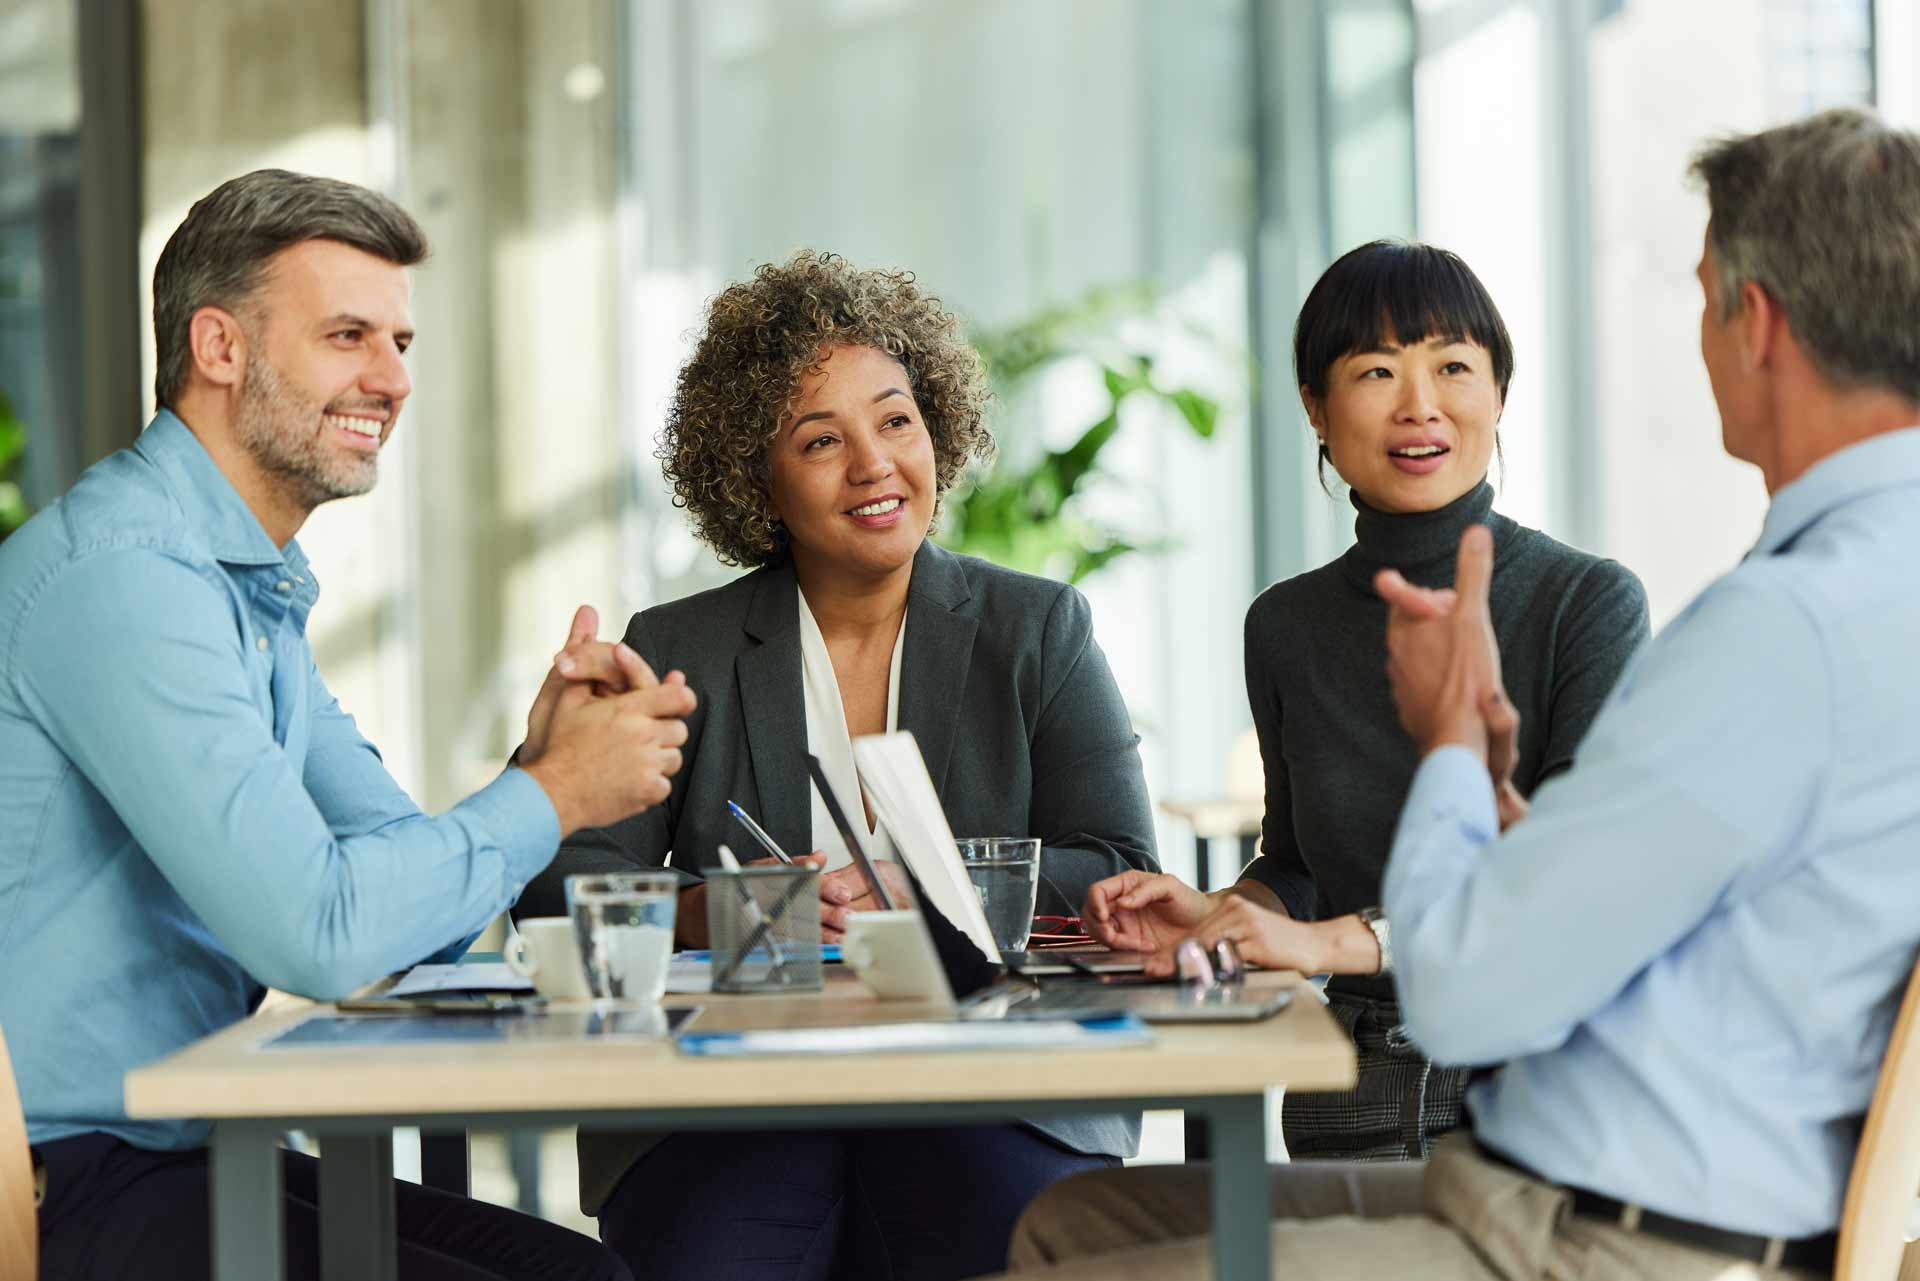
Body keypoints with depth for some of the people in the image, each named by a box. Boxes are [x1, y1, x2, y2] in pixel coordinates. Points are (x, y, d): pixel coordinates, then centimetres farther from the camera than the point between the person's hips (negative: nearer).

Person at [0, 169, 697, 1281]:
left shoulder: (262, 593, 16)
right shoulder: (124, 572, -18)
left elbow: (412, 902, 14)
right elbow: (316, 931, -24)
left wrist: (541, 762, -5)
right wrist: (551, 795, -11)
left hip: (184, 1149, 10)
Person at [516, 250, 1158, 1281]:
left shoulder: (1038, 634, 13)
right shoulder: (679, 654, 12)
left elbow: (1122, 882, 2)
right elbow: (559, 878, 1)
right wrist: (703, 913, -20)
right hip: (728, 1098, 0)